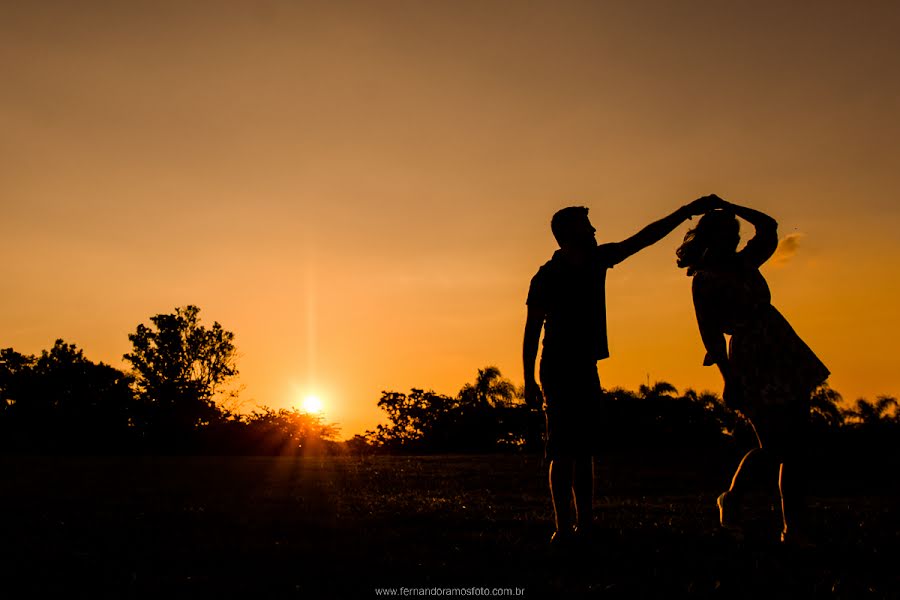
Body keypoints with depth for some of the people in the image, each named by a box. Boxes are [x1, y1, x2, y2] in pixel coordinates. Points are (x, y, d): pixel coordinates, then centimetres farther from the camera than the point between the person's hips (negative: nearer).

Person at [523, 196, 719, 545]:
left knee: (583, 449, 8)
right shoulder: (546, 277, -8)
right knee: (564, 451, -10)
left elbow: (644, 238, 14)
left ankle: (584, 523, 13)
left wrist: (687, 211, 13)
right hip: (558, 372, -7)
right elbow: (532, 331, -8)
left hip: (586, 371, 7)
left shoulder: (596, 261, 9)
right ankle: (563, 527, -8)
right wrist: (529, 381, -12)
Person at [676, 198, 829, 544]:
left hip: (785, 351, 8)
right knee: (771, 448, -10)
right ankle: (731, 498, 12)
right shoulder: (704, 280, -6)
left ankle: (794, 529, 15)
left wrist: (730, 208, 18)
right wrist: (728, 377, -18)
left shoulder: (744, 262, 14)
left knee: (795, 446, 6)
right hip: (750, 360, -7)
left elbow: (768, 226, 26)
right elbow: (710, 332, -12)